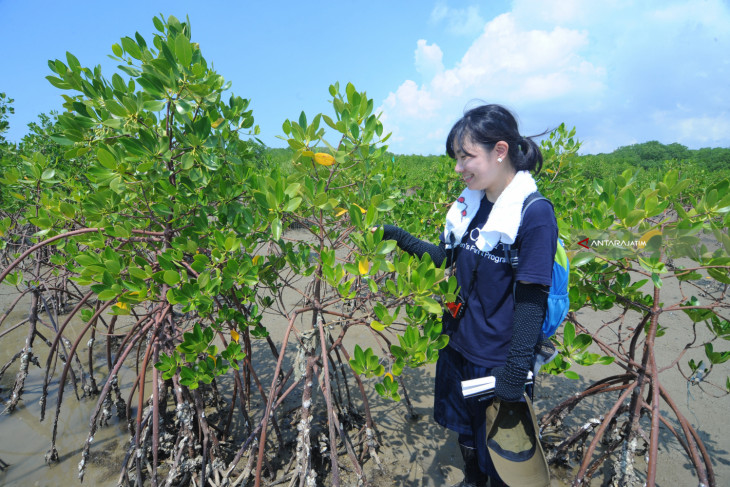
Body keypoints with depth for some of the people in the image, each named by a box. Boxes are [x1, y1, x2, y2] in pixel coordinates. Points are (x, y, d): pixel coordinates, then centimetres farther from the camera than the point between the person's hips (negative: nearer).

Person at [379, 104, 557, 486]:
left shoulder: (534, 213, -22)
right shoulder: (470, 202, -2)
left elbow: (531, 299, -21)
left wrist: (516, 372, -20)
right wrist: (401, 239, -4)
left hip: (498, 362, -6)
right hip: (458, 347, 7)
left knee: (499, 453, 17)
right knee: (465, 432, 28)